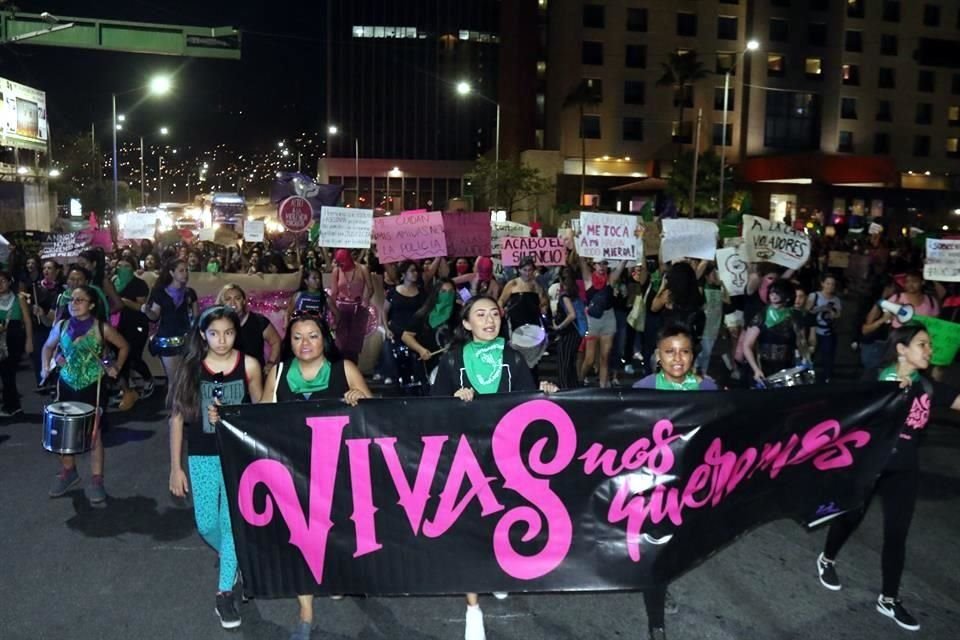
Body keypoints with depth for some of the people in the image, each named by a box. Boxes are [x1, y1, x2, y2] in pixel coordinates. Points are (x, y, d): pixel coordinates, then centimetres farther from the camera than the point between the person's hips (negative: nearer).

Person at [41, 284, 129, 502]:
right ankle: (68, 472, 32)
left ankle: (96, 480, 10)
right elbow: (48, 347, 16)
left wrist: (117, 367, -8)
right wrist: (46, 366, 1)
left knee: (94, 433, 0)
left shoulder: (102, 328, -11)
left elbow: (124, 346, 3)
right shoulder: (61, 326, -1)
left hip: (93, 387, -4)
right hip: (67, 385, 4)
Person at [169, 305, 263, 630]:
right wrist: (175, 466, 0)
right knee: (207, 525, 10)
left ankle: (225, 593, 16)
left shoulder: (249, 365, -7)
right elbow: (177, 418, -1)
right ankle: (232, 556, 44)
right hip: (202, 457, 2)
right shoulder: (190, 367, -6)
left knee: (232, 522, 0)